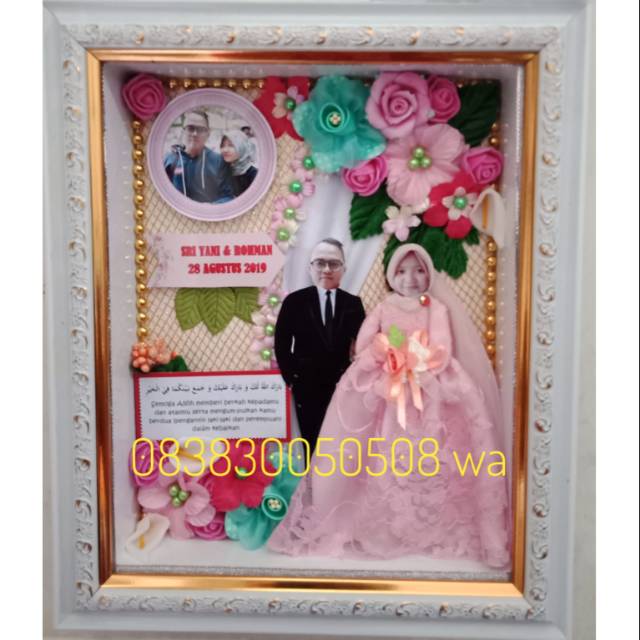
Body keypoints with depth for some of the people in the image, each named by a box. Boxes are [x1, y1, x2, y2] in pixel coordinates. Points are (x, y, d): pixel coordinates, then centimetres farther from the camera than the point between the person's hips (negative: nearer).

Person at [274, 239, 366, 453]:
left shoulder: (353, 303, 2)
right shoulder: (294, 301, -3)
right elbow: (281, 345, 0)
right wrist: (291, 378, -4)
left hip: (343, 386, 1)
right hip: (306, 387, -1)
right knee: (312, 444, 11)